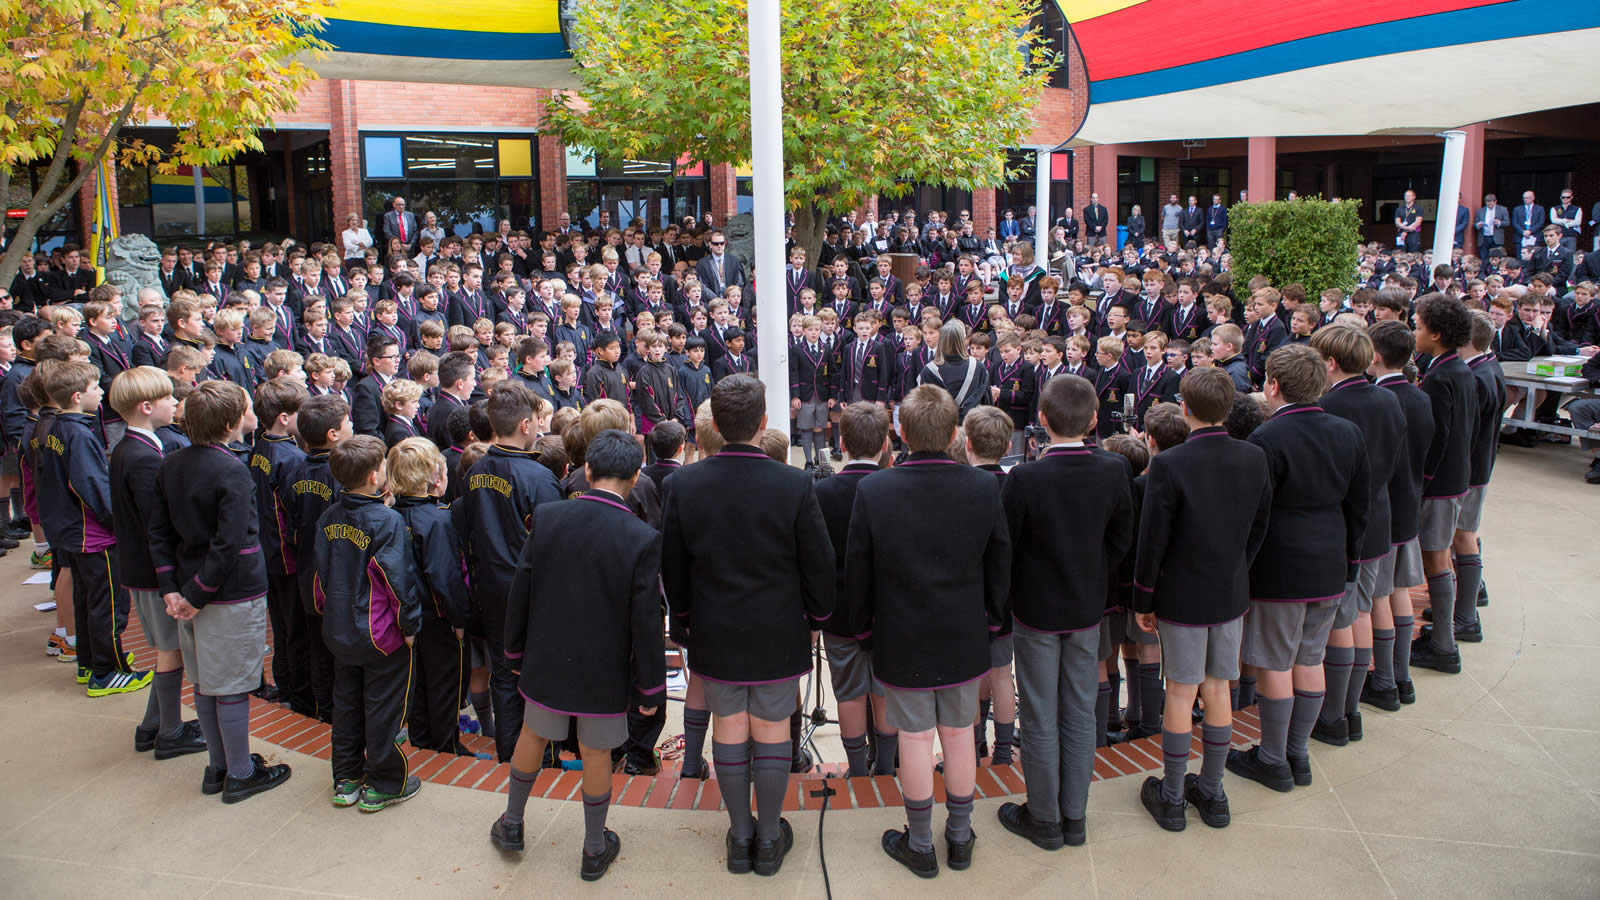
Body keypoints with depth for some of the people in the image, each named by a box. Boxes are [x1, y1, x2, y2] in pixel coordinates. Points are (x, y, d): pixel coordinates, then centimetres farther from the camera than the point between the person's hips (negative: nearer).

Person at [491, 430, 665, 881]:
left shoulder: (546, 517, -12)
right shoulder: (643, 539, -20)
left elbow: (521, 590, -3)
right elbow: (646, 622, -16)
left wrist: (516, 649, 13)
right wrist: (650, 686, -4)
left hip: (547, 659, 2)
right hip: (605, 671, -2)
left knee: (532, 736, 24)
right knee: (595, 753, 14)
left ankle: (512, 824, 43)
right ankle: (595, 850, 31)